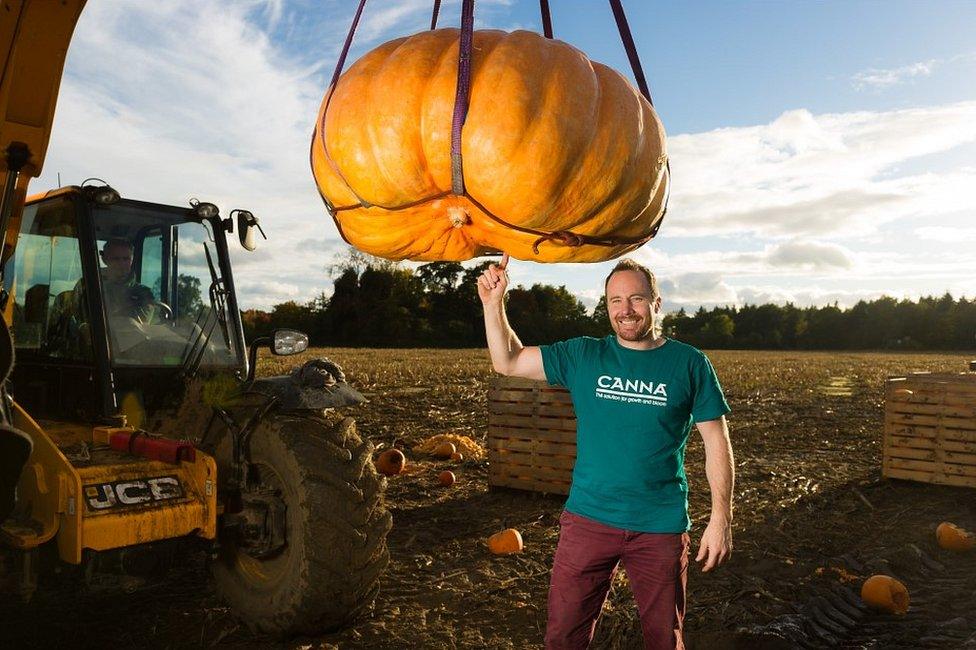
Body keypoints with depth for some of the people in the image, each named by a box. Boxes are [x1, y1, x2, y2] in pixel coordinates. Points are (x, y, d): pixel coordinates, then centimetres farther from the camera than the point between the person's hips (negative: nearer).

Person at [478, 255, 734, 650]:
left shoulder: (690, 364, -3)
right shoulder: (583, 356, 0)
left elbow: (717, 443, -1)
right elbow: (508, 362, 1)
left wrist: (721, 518, -6)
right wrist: (493, 303, -11)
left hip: (661, 526, -1)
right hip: (588, 519, 1)